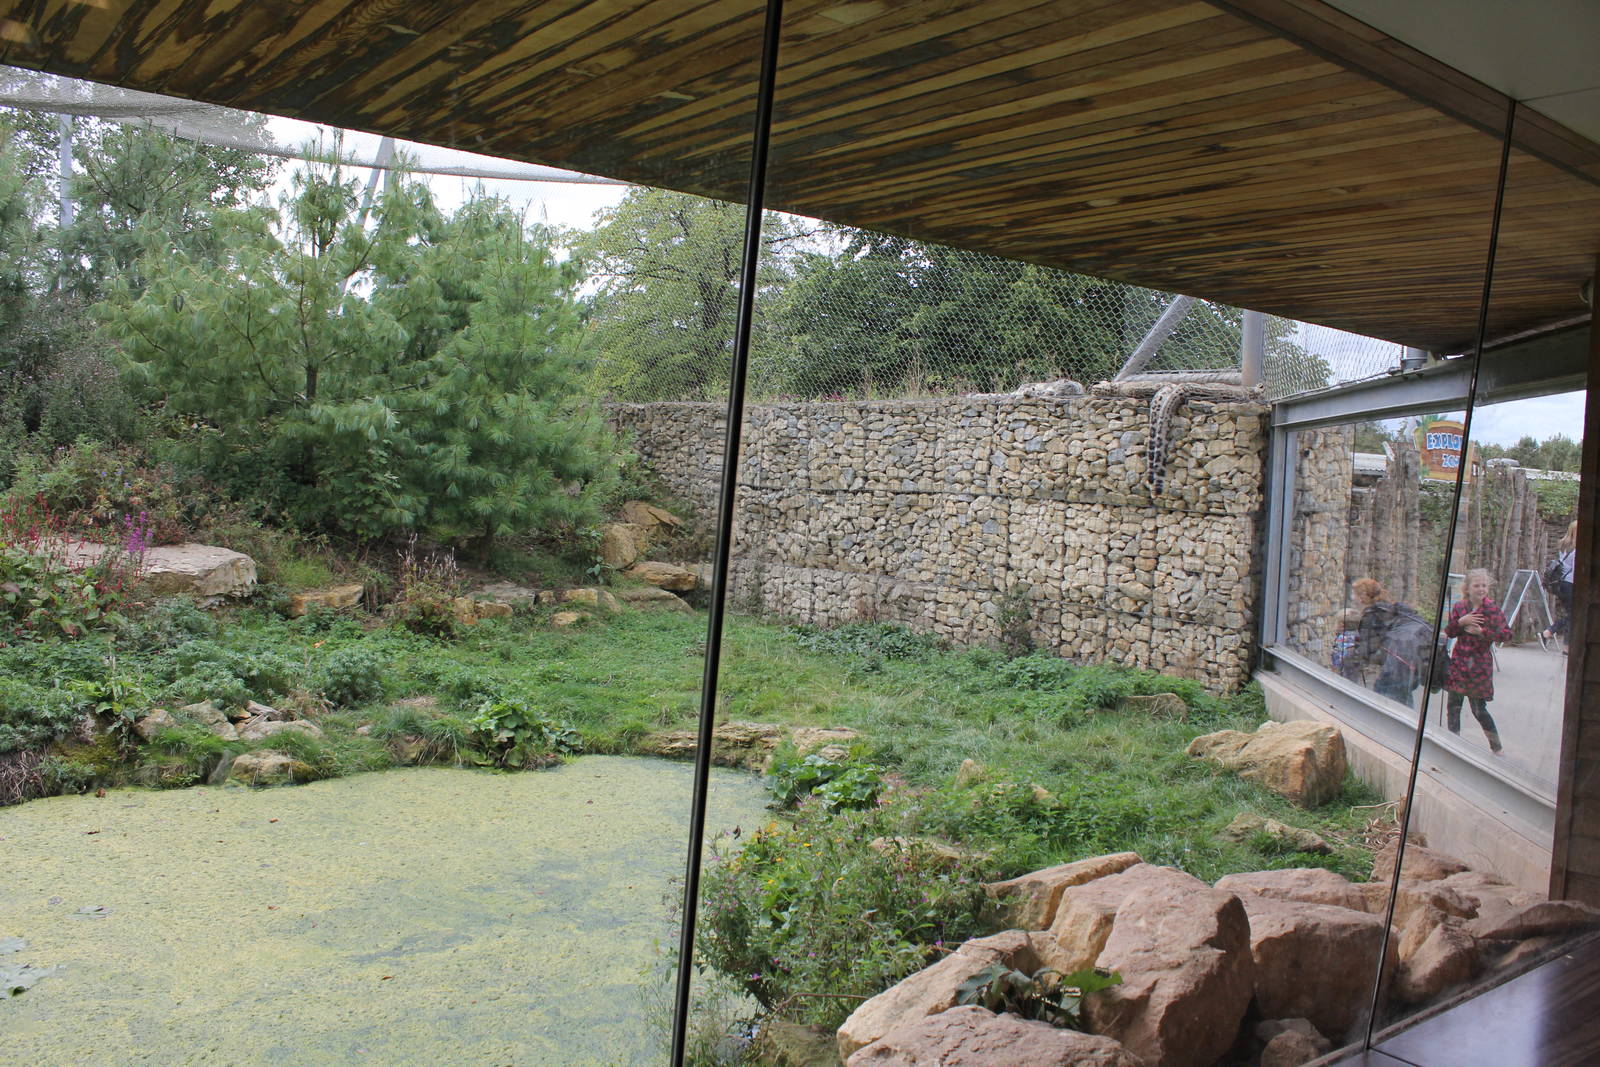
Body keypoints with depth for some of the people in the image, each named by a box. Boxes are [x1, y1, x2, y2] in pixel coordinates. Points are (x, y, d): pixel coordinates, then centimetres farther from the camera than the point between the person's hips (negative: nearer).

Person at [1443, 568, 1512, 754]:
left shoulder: (1492, 609, -8)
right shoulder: (1458, 607, 4)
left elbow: (1506, 634, -13)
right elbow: (1449, 632, 3)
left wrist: (1481, 631, -21)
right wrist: (1460, 622, -15)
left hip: (1479, 664, -4)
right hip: (1458, 662, 4)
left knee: (1479, 709, 0)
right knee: (1452, 705, 7)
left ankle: (1497, 746, 19)